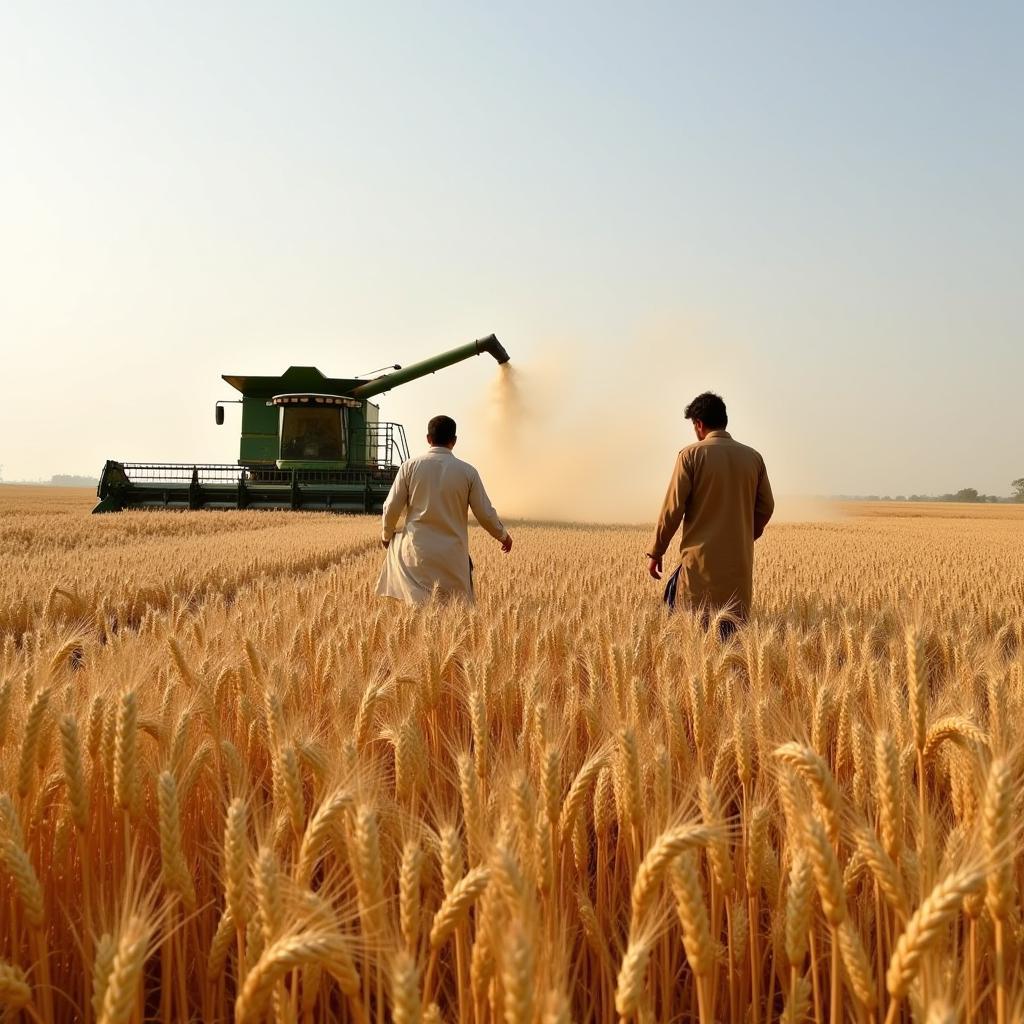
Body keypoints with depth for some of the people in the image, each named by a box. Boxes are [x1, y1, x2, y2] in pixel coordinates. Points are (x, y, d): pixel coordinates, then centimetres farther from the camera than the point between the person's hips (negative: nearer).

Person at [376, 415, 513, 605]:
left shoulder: (410, 466, 0)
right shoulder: (467, 471, 0)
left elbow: (392, 508, 1)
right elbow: (486, 514, 3)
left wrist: (387, 535, 21)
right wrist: (503, 536, 22)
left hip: (417, 550, 0)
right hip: (452, 555, 0)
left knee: (419, 604, 6)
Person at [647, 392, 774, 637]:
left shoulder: (691, 455, -6)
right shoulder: (753, 457, 8)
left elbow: (673, 507, -7)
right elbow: (766, 507, 11)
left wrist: (656, 552, 1)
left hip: (702, 559, -4)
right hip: (740, 561, 4)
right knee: (731, 629, 8)